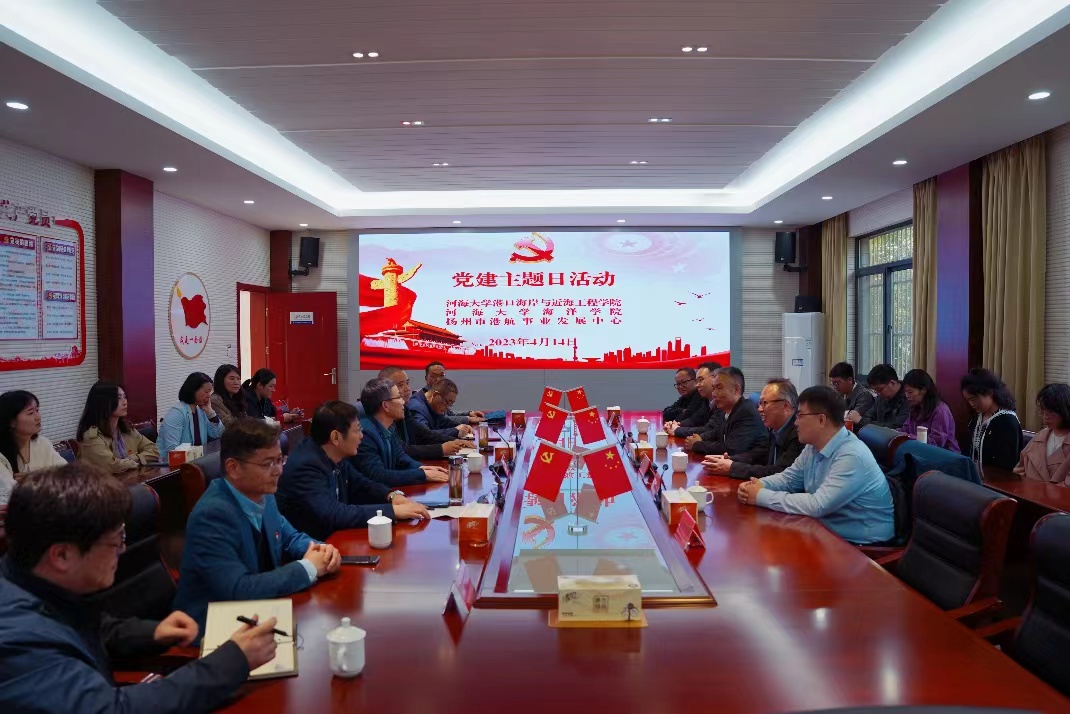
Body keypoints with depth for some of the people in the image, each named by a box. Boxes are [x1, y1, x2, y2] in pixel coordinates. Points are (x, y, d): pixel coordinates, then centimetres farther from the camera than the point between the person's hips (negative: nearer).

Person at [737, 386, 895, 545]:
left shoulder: (852, 456, -26)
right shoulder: (813, 447, 2)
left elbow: (817, 505, -30)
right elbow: (788, 478, 15)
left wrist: (762, 496, -23)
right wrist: (758, 485, -7)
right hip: (830, 532, 8)